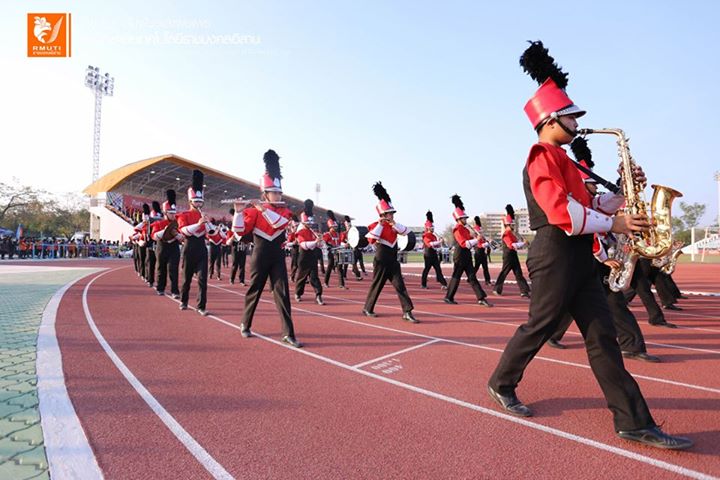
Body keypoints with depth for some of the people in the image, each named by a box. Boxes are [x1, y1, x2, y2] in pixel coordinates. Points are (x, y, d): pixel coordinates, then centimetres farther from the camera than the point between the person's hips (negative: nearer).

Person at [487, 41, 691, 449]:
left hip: (579, 256, 10)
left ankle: (635, 422, 13)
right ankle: (502, 384, 23)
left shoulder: (561, 159, 22)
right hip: (557, 254, -10)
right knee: (540, 327, 2)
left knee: (603, 335, 7)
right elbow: (561, 212, -20)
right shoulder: (542, 156, -9)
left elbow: (585, 203, 20)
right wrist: (613, 225, -15)